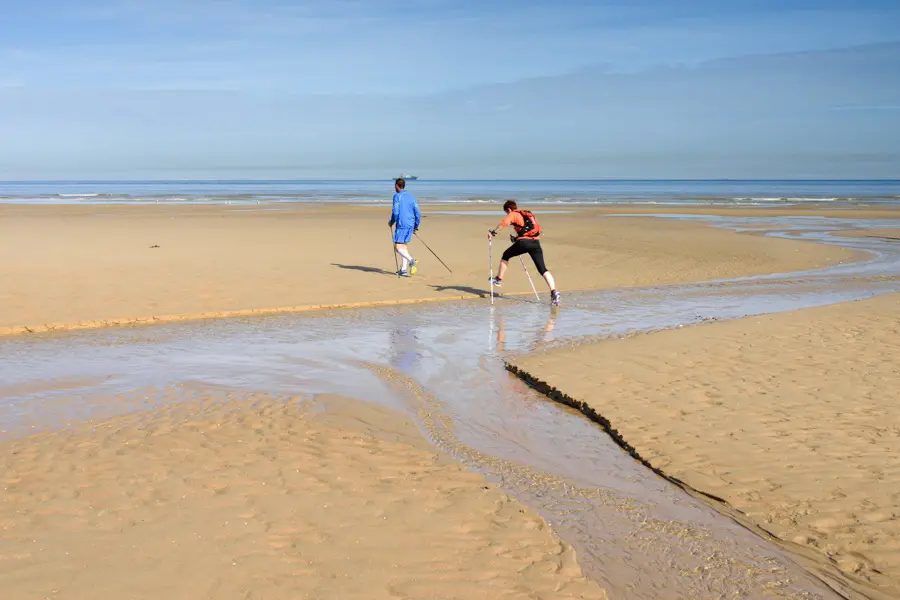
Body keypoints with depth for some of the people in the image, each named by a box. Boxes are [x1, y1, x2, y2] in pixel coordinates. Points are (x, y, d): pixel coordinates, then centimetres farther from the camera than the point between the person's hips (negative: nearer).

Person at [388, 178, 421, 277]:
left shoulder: (397, 196, -5)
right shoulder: (411, 196, 14)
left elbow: (395, 212, -13)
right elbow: (417, 213, 12)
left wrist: (391, 222, 3)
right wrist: (416, 226, 19)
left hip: (401, 225, -7)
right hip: (411, 225, 7)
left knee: (397, 247, -6)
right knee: (404, 245, 16)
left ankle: (411, 260, -30)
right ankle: (404, 270, 12)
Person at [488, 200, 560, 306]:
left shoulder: (513, 214, 9)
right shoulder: (528, 214, 30)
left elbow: (504, 223, -11)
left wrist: (493, 232, -3)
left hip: (524, 242, -5)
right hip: (536, 242, 5)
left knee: (506, 255, 22)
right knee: (543, 269, 0)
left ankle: (499, 279, 29)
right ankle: (554, 292, -15)